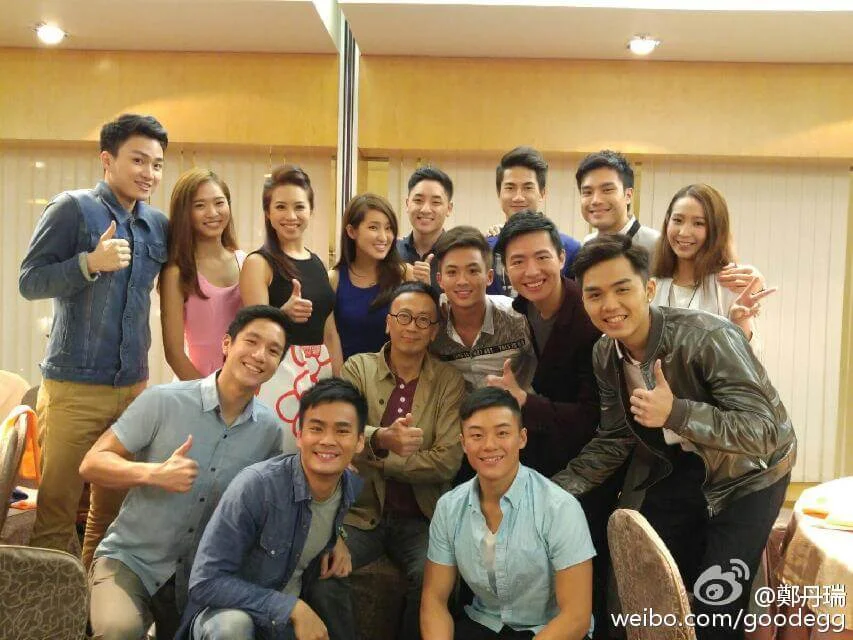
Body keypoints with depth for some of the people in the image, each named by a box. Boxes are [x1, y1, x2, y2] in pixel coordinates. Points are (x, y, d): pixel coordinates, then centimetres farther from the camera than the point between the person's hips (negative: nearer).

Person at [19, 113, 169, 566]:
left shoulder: (158, 225, 11)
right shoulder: (72, 209, -5)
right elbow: (29, 281, -9)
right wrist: (91, 262, -23)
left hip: (134, 387, 5)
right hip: (74, 388, -5)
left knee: (113, 511, 13)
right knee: (56, 513, -1)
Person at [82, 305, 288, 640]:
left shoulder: (269, 430, -2)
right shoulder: (163, 400, -13)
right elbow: (91, 464, -10)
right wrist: (154, 474, -27)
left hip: (200, 575, 5)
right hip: (131, 559, -4)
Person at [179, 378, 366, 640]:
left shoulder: (354, 488, -10)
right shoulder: (255, 486, -26)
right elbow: (206, 582, -26)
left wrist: (337, 540, -6)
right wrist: (292, 608, -29)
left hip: (297, 613, 5)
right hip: (230, 609, -5)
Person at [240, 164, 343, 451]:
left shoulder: (318, 263, 11)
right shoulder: (258, 263, -7)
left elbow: (330, 332, 13)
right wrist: (285, 313, -32)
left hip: (322, 374, 6)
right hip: (279, 376, -6)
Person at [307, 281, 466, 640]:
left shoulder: (449, 381, 1)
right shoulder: (358, 367, 2)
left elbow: (448, 461, -7)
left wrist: (378, 461, -12)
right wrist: (381, 439, -36)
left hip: (419, 517, 0)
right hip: (360, 511, 1)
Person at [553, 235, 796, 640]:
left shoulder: (709, 338, -32)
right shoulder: (606, 355, -11)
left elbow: (764, 432, -35)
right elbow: (614, 441, -2)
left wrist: (676, 413, -48)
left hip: (748, 470, -5)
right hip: (675, 467, 6)